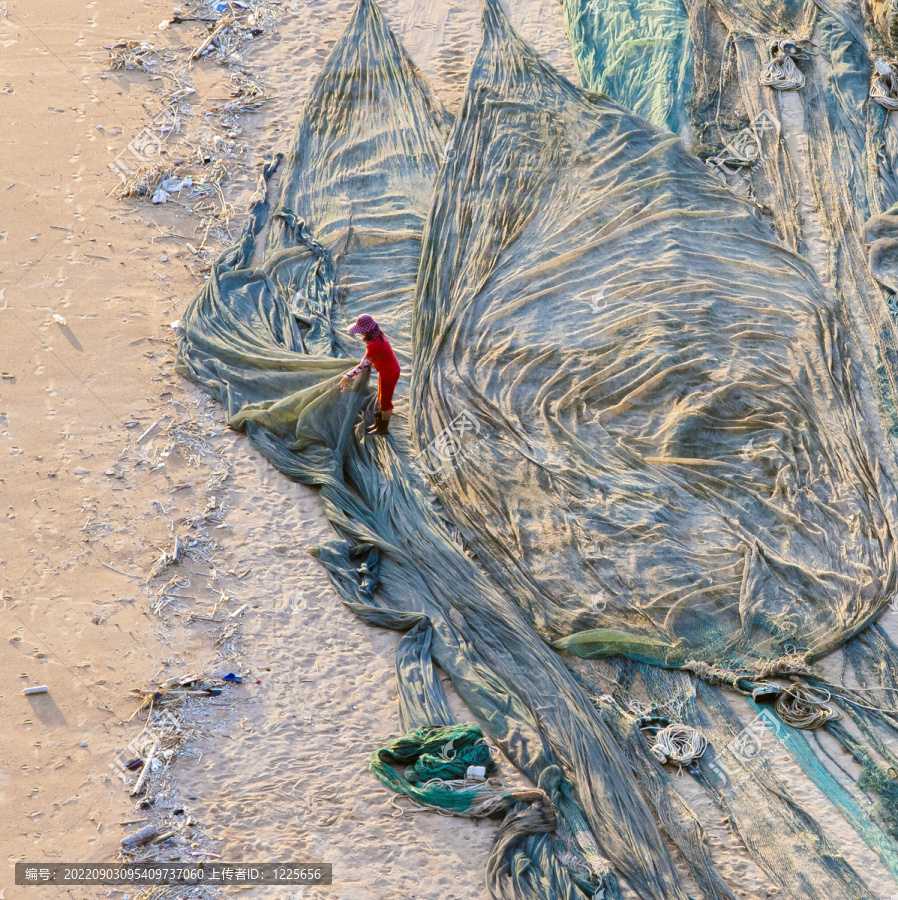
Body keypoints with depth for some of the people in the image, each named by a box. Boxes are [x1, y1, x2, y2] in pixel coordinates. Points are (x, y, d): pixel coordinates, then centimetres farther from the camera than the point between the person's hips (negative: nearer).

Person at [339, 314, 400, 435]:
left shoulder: (374, 344, -34)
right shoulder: (378, 334, -6)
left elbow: (364, 364, -31)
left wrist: (348, 376, -27)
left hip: (389, 373, -9)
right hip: (385, 371, 9)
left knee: (385, 401, 8)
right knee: (381, 398, 22)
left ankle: (383, 428, 25)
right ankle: (379, 424, 38)